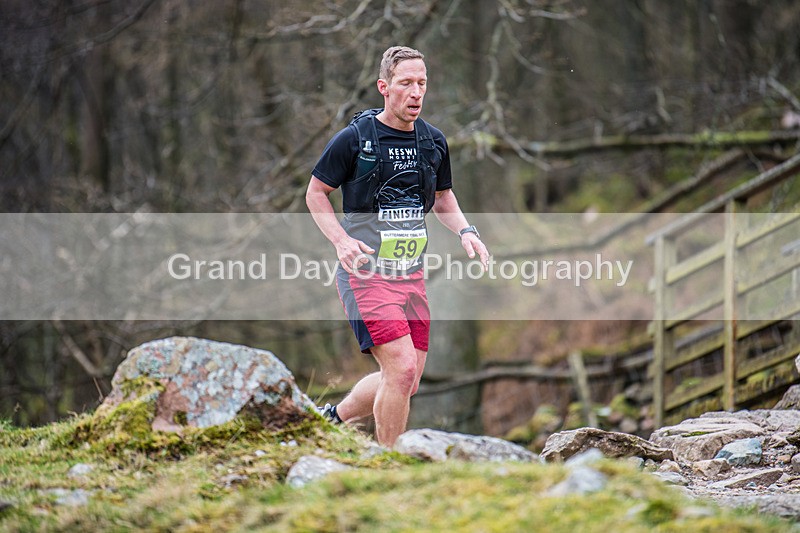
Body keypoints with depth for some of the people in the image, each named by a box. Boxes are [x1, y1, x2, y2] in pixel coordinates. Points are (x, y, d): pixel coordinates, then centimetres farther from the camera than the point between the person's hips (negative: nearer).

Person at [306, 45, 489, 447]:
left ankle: (335, 416, 35)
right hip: (365, 274, -6)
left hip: (411, 275, 6)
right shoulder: (354, 139, -9)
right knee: (402, 369, -17)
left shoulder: (433, 142, 7)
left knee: (405, 382, 9)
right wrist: (342, 241, -16)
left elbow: (443, 199, 22)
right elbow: (316, 193, 0)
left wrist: (465, 231, 2)